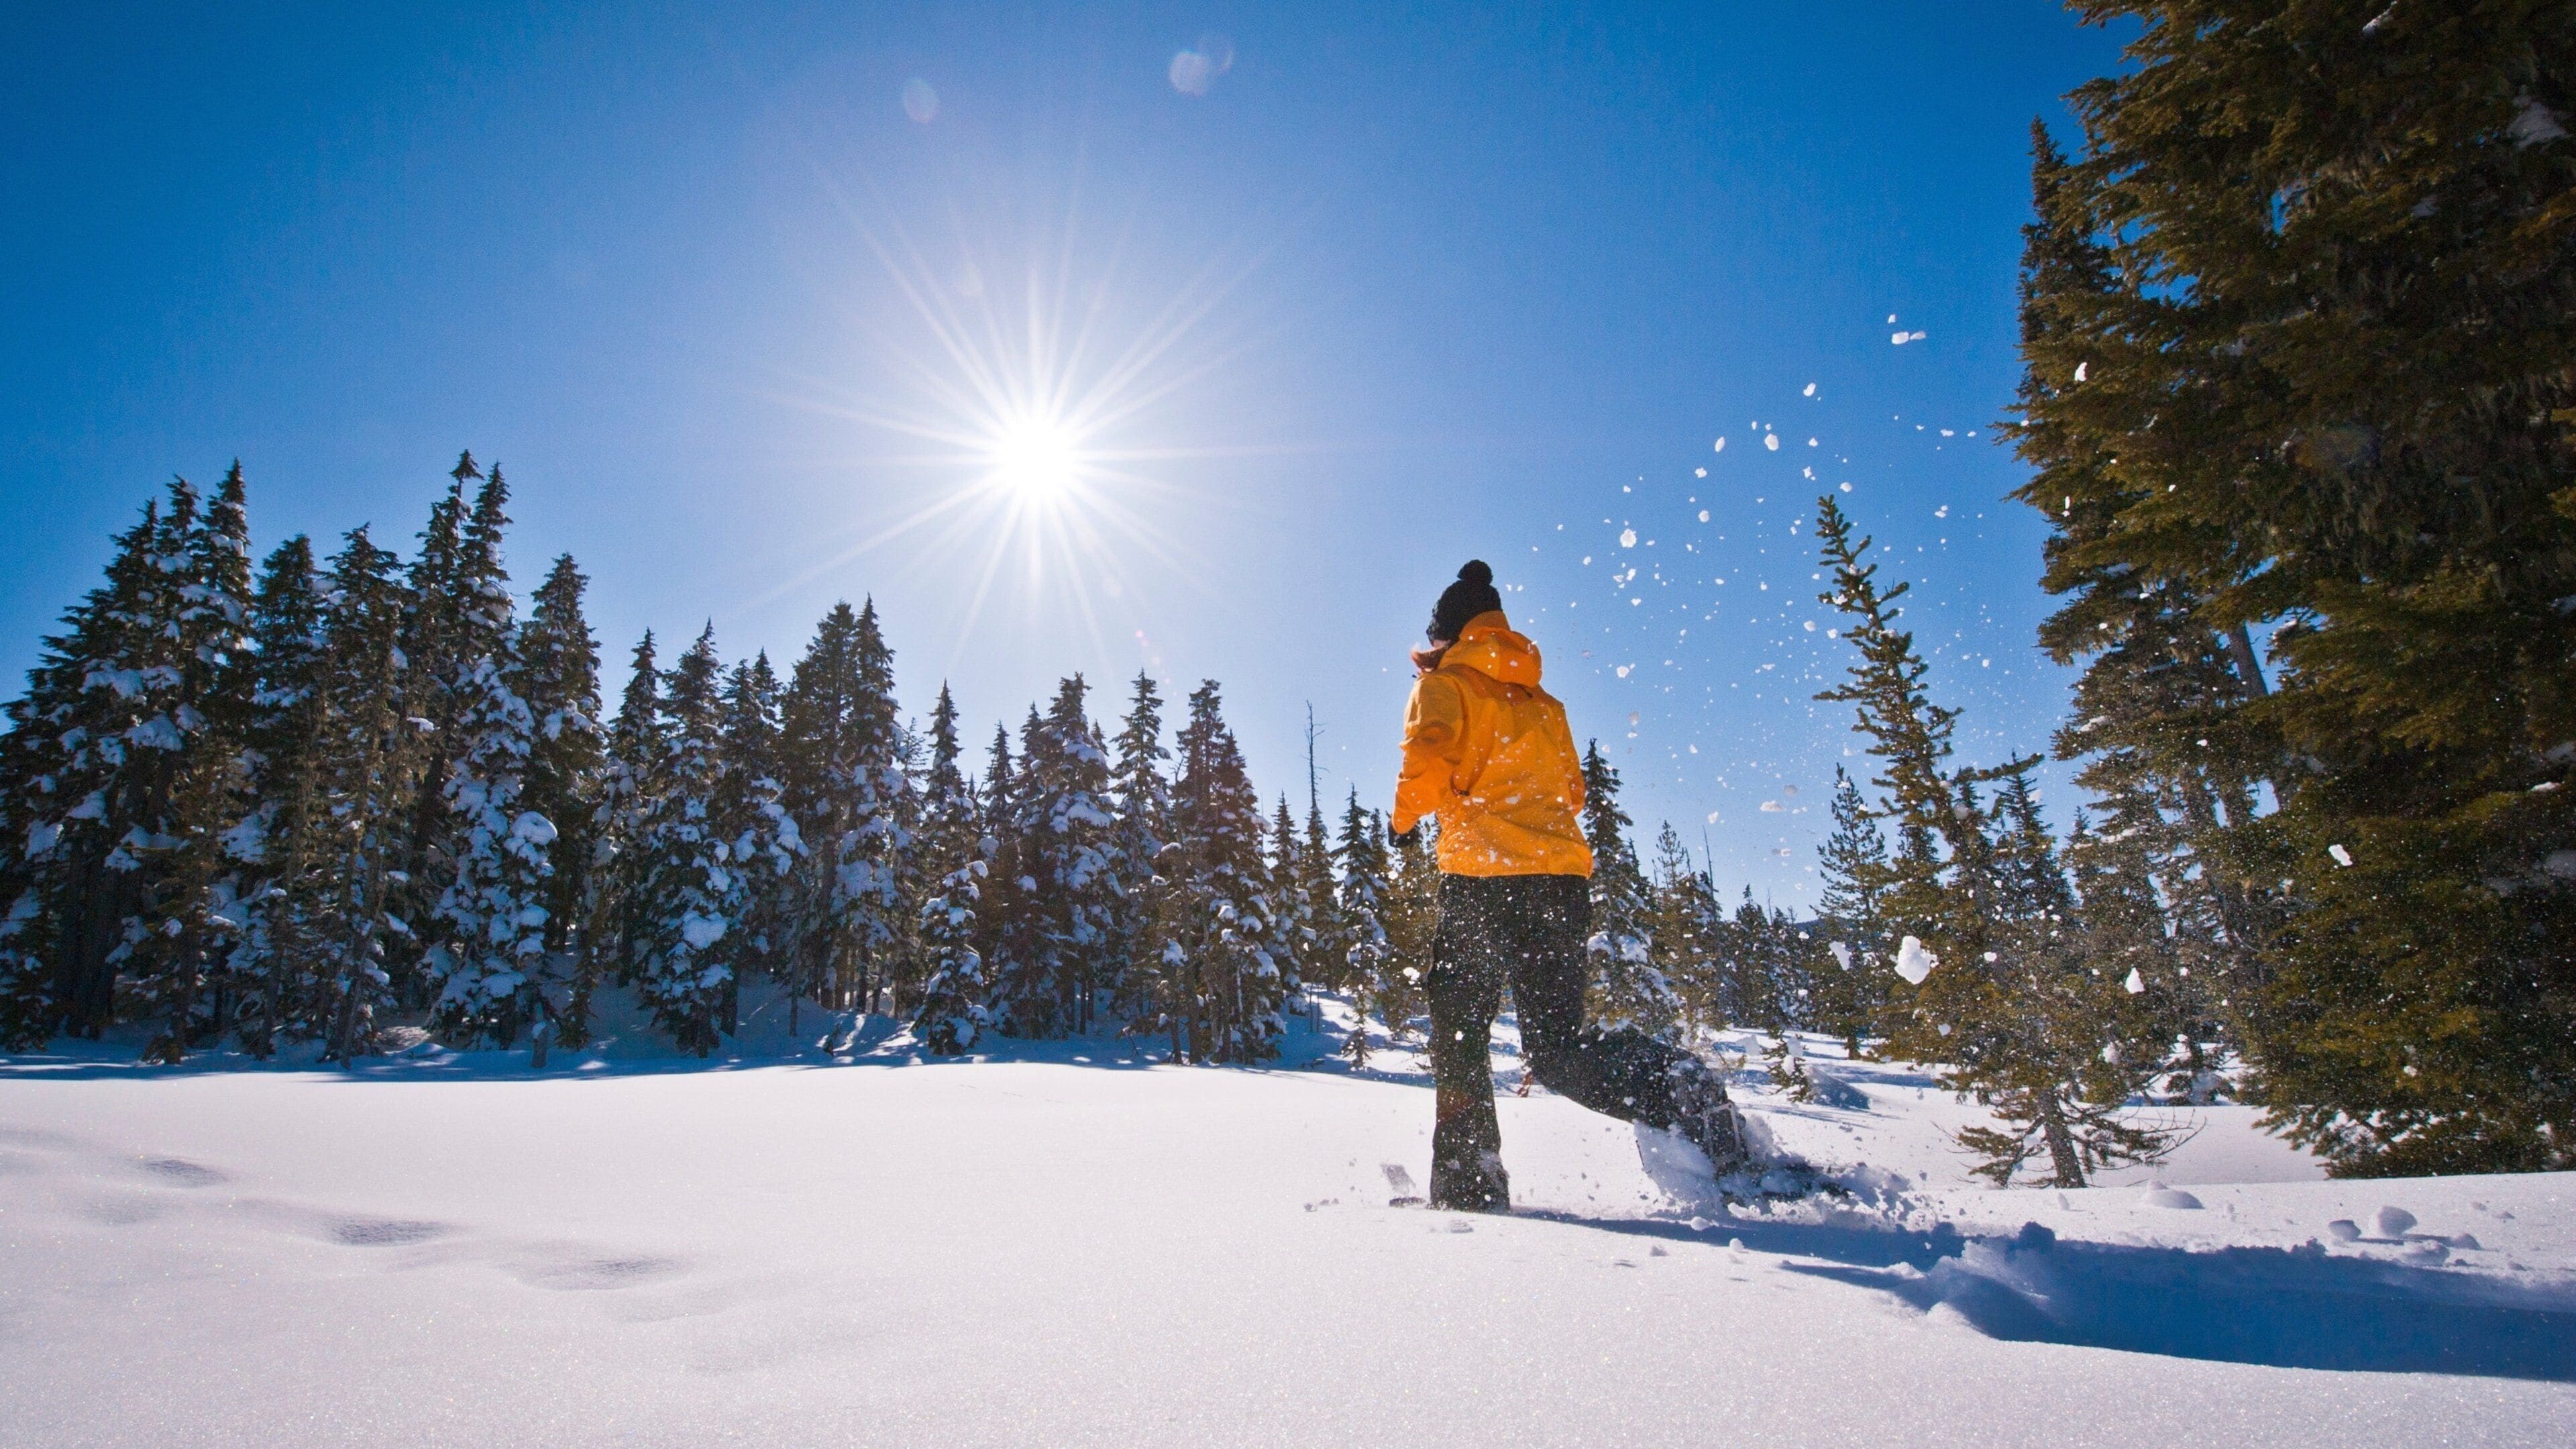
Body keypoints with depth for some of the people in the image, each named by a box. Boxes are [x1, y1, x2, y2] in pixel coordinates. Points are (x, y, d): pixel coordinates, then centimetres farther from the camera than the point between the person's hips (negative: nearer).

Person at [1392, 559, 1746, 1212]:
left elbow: (1428, 762, -12)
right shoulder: (1544, 704, 23)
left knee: (1457, 1035, 5)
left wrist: (1406, 815, 6)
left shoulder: (1444, 684, 5)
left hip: (1485, 877, -6)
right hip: (1566, 874, 6)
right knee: (1555, 1041, 6)